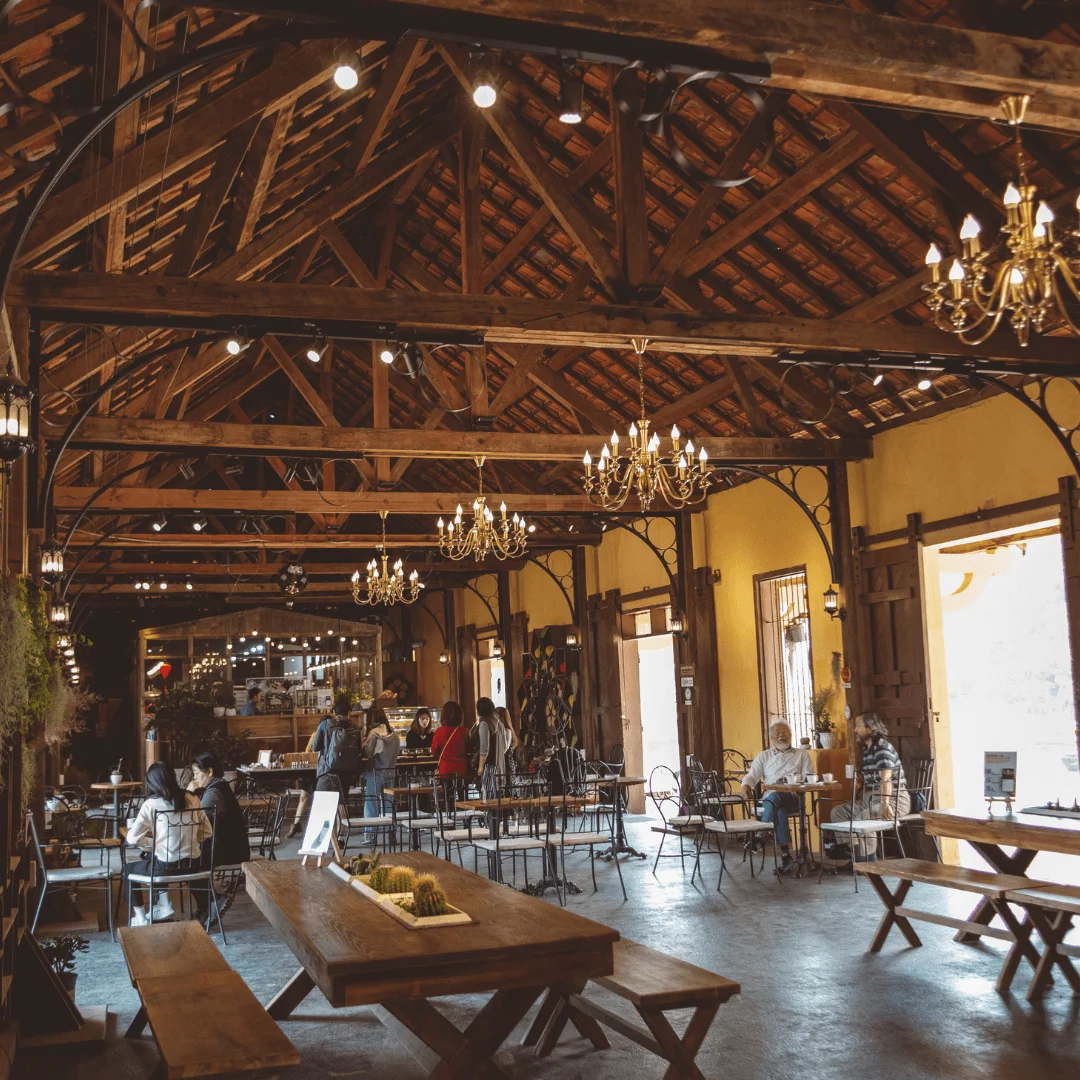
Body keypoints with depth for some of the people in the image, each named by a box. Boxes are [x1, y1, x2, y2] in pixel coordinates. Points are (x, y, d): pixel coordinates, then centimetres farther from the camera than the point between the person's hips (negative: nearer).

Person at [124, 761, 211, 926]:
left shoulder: (151, 805, -11)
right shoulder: (192, 799, 1)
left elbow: (132, 839, -11)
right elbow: (207, 832, 6)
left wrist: (152, 845, 6)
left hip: (167, 867, -5)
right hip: (193, 864, 5)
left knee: (128, 867, 26)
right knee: (151, 857, 36)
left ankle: (140, 917, 26)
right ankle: (164, 905, 32)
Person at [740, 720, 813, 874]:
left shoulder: (802, 755, 20)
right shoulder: (764, 756, 23)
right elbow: (752, 775, 10)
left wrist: (790, 780, -13)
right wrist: (746, 785, -14)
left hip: (794, 799, -1)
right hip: (770, 799, 1)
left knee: (774, 798, -37)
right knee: (779, 810, -36)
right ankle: (785, 853, -36)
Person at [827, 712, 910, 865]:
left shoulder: (883, 747, -15)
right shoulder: (867, 749, 14)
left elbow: (886, 779, -27)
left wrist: (885, 804, -36)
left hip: (894, 799, -10)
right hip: (872, 797, 10)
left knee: (862, 818, -31)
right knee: (838, 812, 3)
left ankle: (869, 862, -17)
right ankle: (855, 851, -6)